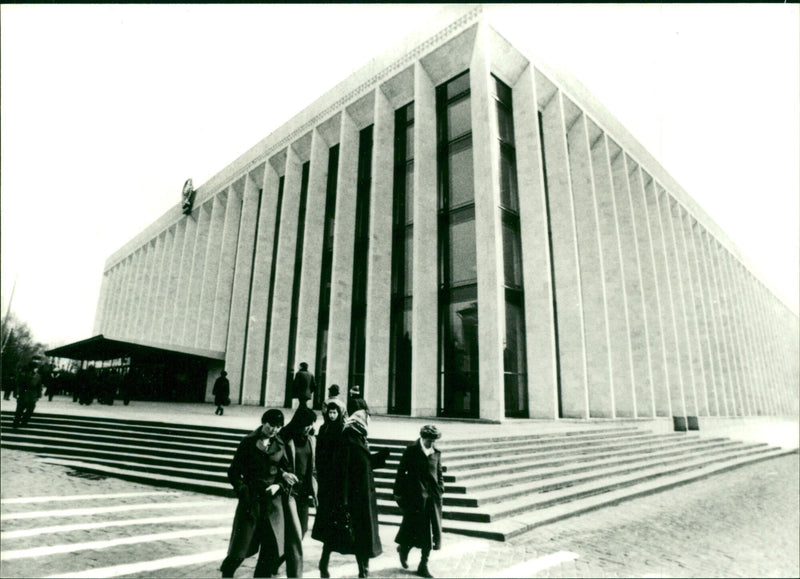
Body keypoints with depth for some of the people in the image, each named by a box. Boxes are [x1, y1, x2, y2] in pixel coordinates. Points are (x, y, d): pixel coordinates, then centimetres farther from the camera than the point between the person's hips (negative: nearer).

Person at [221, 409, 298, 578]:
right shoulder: (248, 442, -4)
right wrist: (244, 491, -12)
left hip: (273, 500, 3)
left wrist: (279, 485, -9)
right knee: (241, 546, 5)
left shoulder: (280, 445, 5)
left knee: (273, 548, 4)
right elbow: (234, 473, -2)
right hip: (251, 500, -3)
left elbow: (288, 471, 8)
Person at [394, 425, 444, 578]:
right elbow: (401, 472, -4)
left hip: (433, 496, 4)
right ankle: (404, 548, 32)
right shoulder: (411, 450, -7)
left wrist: (440, 491, 7)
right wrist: (398, 492, -4)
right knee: (414, 527, 1)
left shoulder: (436, 453, 6)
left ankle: (423, 565, 19)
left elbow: (439, 474, 14)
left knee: (431, 531, 6)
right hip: (415, 496, -4)